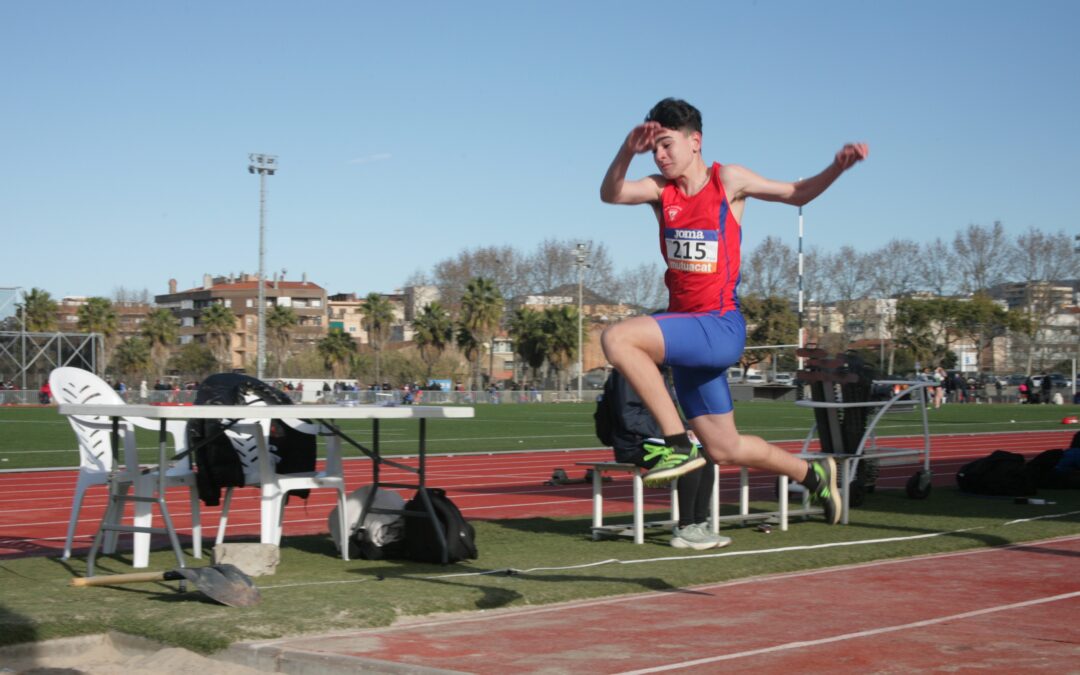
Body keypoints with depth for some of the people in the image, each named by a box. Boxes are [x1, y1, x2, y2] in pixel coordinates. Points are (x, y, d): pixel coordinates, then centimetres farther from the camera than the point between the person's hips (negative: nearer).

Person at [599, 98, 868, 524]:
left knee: (618, 338, -27)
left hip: (719, 329, -6)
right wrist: (628, 151, -29)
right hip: (686, 334, 6)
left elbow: (797, 194, 6)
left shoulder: (727, 180, -3)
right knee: (725, 450, 14)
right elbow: (610, 194, -11)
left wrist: (837, 167, -11)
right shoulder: (661, 189, 7)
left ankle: (679, 443, -20)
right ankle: (814, 474, 36)